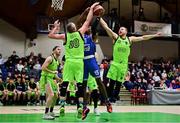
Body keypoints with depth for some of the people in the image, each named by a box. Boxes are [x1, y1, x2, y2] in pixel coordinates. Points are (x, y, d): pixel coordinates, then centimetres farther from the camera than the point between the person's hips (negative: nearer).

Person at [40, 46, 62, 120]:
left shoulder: (57, 61, 15)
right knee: (51, 95, -22)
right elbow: (43, 68, -22)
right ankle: (46, 114, -20)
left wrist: (58, 78, 14)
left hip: (51, 79, 10)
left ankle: (51, 112, 30)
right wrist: (52, 72, -21)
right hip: (45, 78, -10)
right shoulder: (50, 58, -13)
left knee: (55, 96, 15)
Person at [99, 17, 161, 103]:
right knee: (112, 82, -4)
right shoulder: (115, 37, 2)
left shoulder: (130, 39, 8)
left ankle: (115, 97, 16)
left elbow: (143, 38, 12)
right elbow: (106, 27, -4)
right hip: (115, 63, -2)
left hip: (124, 64, 2)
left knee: (119, 83, 6)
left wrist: (155, 35, 13)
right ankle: (110, 97, 4)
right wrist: (100, 18, -10)